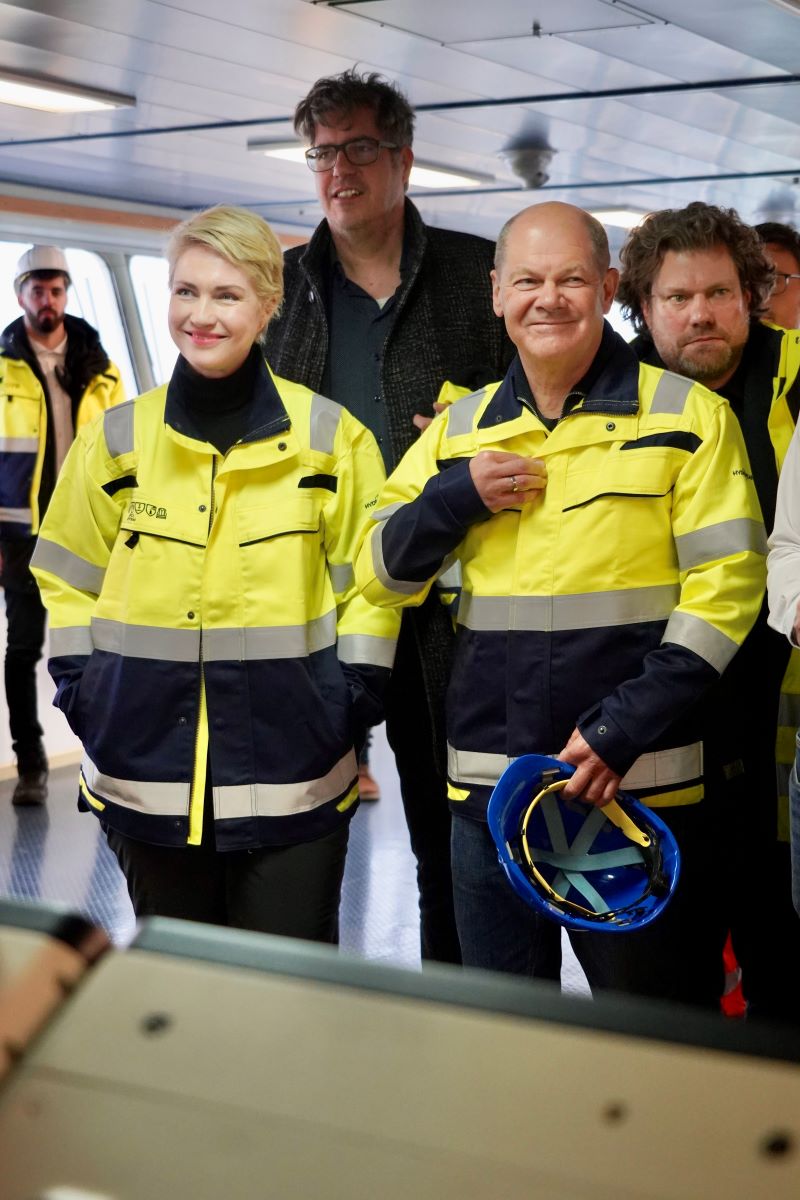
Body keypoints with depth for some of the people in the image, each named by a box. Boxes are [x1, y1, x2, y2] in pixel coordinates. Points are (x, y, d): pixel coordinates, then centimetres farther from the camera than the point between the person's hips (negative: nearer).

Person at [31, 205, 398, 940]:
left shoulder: (330, 436, -1)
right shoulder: (117, 438, 4)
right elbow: (70, 582, 11)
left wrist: (354, 699, -4)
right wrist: (82, 692, 2)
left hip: (292, 781, -2)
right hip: (147, 778, 2)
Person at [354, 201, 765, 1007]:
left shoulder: (685, 415, -1)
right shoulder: (461, 427, 11)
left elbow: (726, 585, -7)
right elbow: (378, 576, 12)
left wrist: (623, 729, -16)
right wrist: (455, 499, -8)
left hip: (640, 787, -3)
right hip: (488, 788, 4)